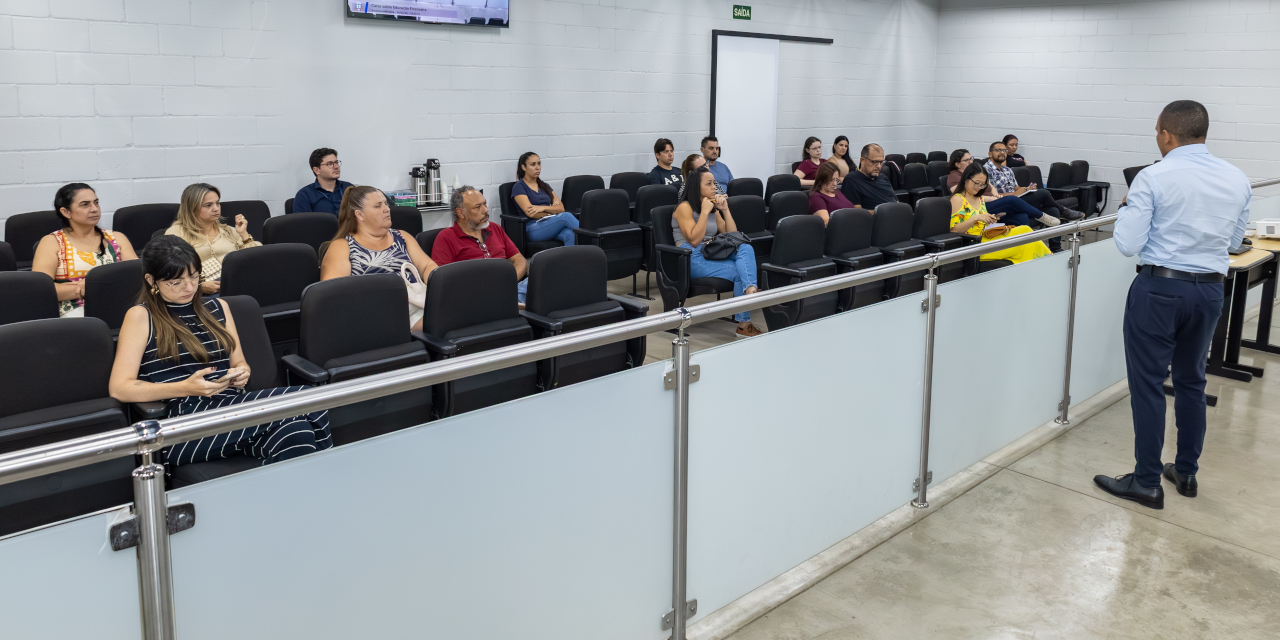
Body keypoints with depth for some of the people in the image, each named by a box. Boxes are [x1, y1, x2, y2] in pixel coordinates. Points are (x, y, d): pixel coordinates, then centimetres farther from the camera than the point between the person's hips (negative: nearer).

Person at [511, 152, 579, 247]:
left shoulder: (545, 186, 24)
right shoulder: (519, 187, 5)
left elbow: (561, 208, 10)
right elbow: (530, 213, -8)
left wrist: (543, 208, -8)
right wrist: (552, 210, 2)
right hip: (533, 229, -5)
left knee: (569, 234, -33)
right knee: (566, 216, -31)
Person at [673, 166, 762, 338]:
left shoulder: (713, 209, 21)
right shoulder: (685, 208, -2)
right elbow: (694, 240, -13)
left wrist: (725, 210, 7)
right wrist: (705, 211, -12)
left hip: (712, 255, 6)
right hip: (692, 260, -6)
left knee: (746, 248, -26)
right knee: (738, 272, -26)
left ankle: (751, 289, -51)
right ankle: (743, 324, -21)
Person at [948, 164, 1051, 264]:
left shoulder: (979, 199, 22)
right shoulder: (957, 200, -2)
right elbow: (954, 230, -13)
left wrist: (991, 220, 5)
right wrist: (975, 218, -23)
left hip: (986, 237, 8)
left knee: (1025, 229, -17)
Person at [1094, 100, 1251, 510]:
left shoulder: (1153, 179, -13)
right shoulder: (1237, 180, 4)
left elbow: (1128, 245, -15)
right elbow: (1235, 240, 16)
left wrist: (1127, 208, 2)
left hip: (1160, 289, -6)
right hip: (1210, 291, 6)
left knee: (1148, 384, 2)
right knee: (1191, 381, 18)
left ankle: (1147, 483, 8)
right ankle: (1187, 473, 29)